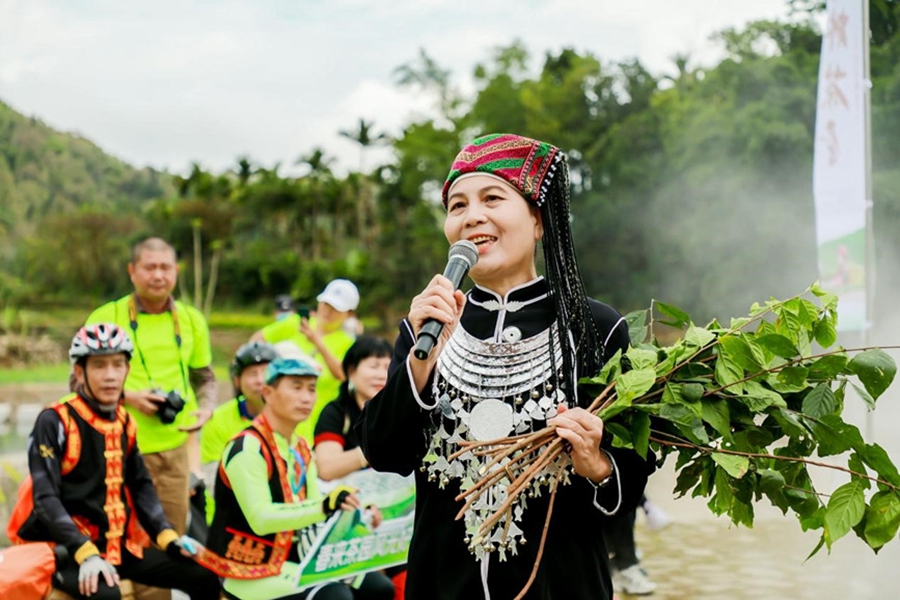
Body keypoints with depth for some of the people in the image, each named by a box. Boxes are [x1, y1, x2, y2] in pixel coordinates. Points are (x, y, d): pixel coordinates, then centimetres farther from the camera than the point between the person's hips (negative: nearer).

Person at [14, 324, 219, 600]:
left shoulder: (124, 422, 10)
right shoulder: (55, 421, -11)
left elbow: (141, 485, 14)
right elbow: (46, 498, -17)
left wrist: (167, 536, -1)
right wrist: (86, 554, -28)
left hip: (118, 546, 7)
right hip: (66, 551, -7)